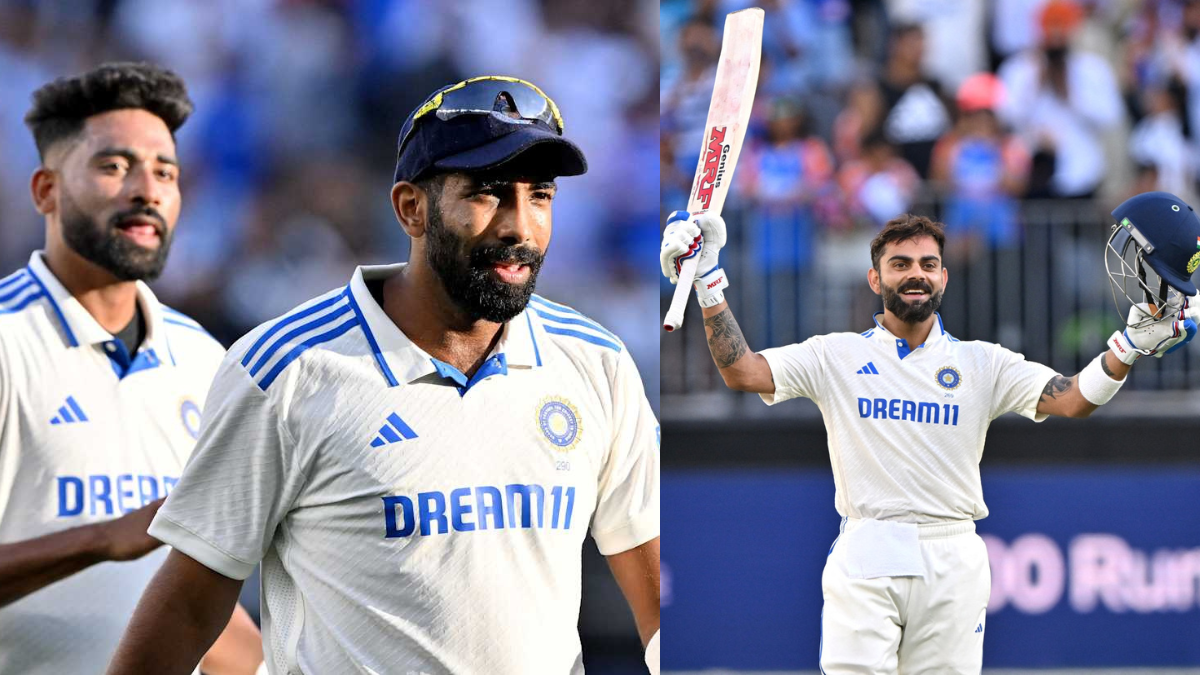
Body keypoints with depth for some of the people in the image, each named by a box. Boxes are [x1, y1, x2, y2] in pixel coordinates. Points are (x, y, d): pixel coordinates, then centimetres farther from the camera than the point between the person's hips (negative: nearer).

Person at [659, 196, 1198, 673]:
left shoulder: (981, 364, 9)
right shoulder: (839, 356, 7)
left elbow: (1071, 400, -2)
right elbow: (741, 372, -2)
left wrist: (1132, 343, -18)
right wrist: (708, 282, -12)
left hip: (952, 563, 1)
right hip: (865, 557, -1)